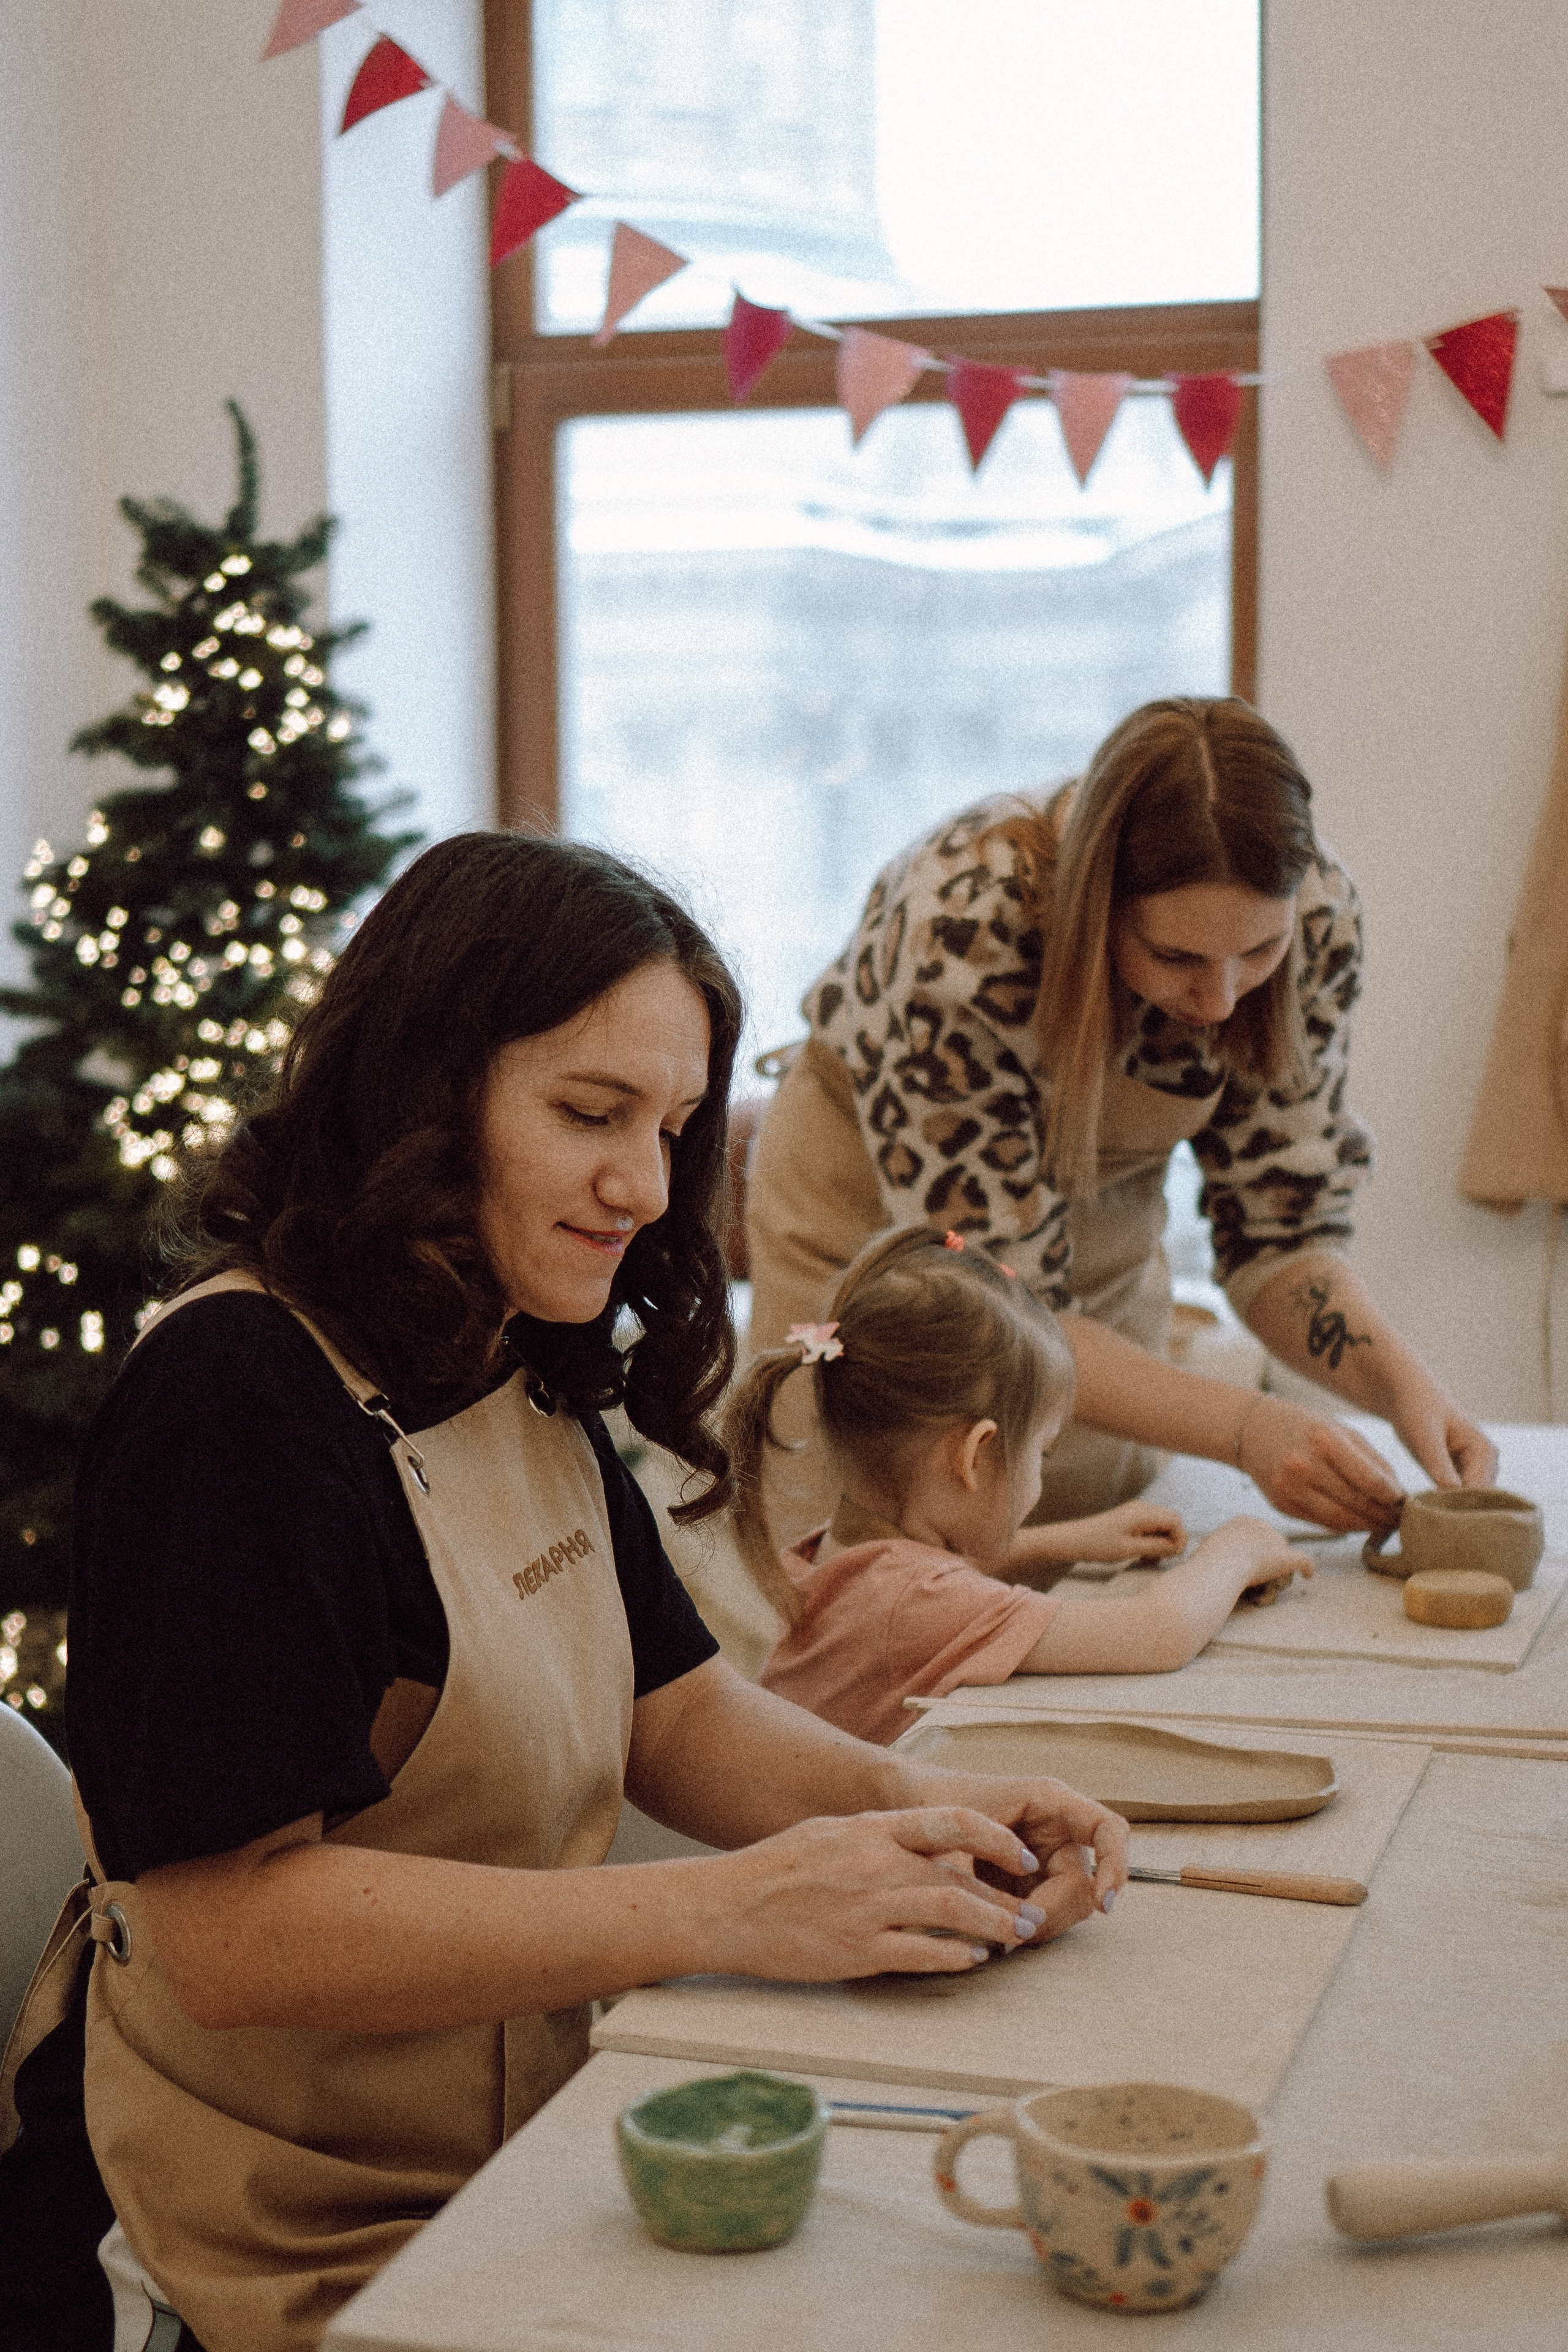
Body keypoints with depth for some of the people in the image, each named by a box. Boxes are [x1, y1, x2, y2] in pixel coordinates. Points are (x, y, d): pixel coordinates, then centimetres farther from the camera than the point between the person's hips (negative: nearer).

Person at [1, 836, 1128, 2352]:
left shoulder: (529, 1375, 8)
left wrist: (911, 1811, -10)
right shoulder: (235, 1400, -20)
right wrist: (724, 1910, -27)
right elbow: (232, 1930, -25)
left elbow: (673, 1712, 11)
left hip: (549, 2143, 8)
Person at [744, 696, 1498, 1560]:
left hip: (1101, 1221, 4)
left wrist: (1408, 1387, -32)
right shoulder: (964, 926, -38)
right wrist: (1245, 1426, -45)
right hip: (874, 1212, -4)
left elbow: (1279, 1227, -13)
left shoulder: (1314, 914, -24)